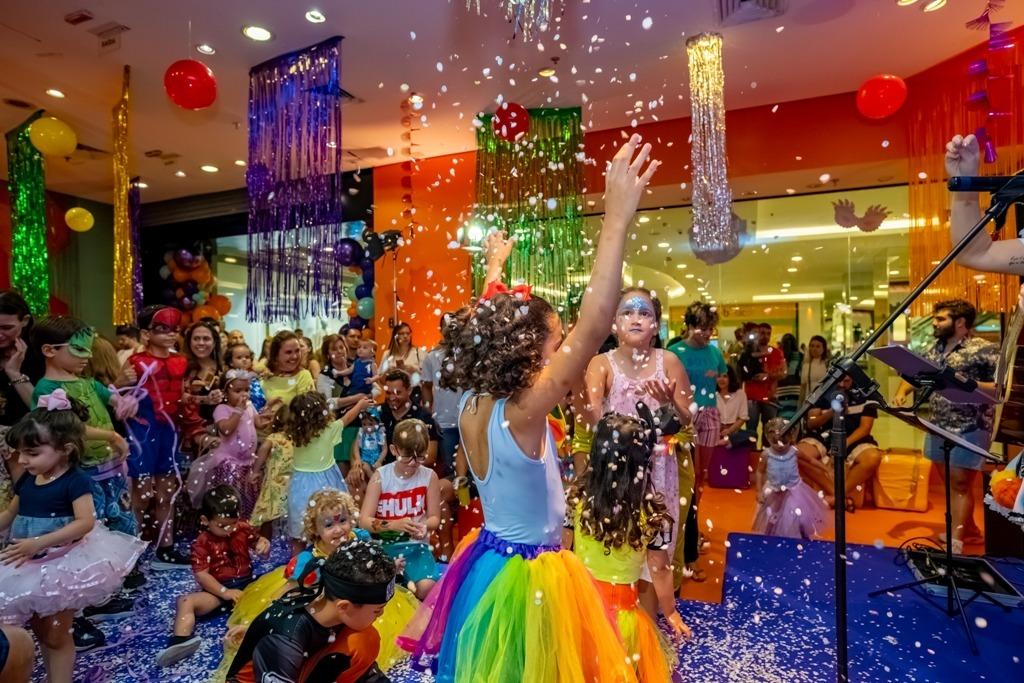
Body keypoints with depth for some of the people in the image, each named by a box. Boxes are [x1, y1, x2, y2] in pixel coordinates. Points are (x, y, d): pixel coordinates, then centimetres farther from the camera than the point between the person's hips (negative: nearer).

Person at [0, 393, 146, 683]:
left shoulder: (75, 481, -19)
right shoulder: (26, 480, 2)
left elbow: (85, 522, -27)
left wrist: (39, 543, -33)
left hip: (61, 564, -7)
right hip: (29, 565, 7)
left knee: (56, 634, 6)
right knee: (39, 630, 21)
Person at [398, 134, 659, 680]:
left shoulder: (471, 404, -9)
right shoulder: (521, 414, -29)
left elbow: (488, 329, 9)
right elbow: (593, 328, -38)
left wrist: (494, 271, 22)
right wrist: (617, 220, -38)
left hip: (487, 560, 8)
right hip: (529, 576, -7)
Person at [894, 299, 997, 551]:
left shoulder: (984, 349, -10)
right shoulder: (934, 349, 11)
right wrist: (902, 391, -3)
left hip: (969, 428, -7)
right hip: (939, 427, 7)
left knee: (960, 483, -4)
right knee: (953, 481, 16)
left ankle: (955, 542, 1)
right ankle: (968, 529, 33)